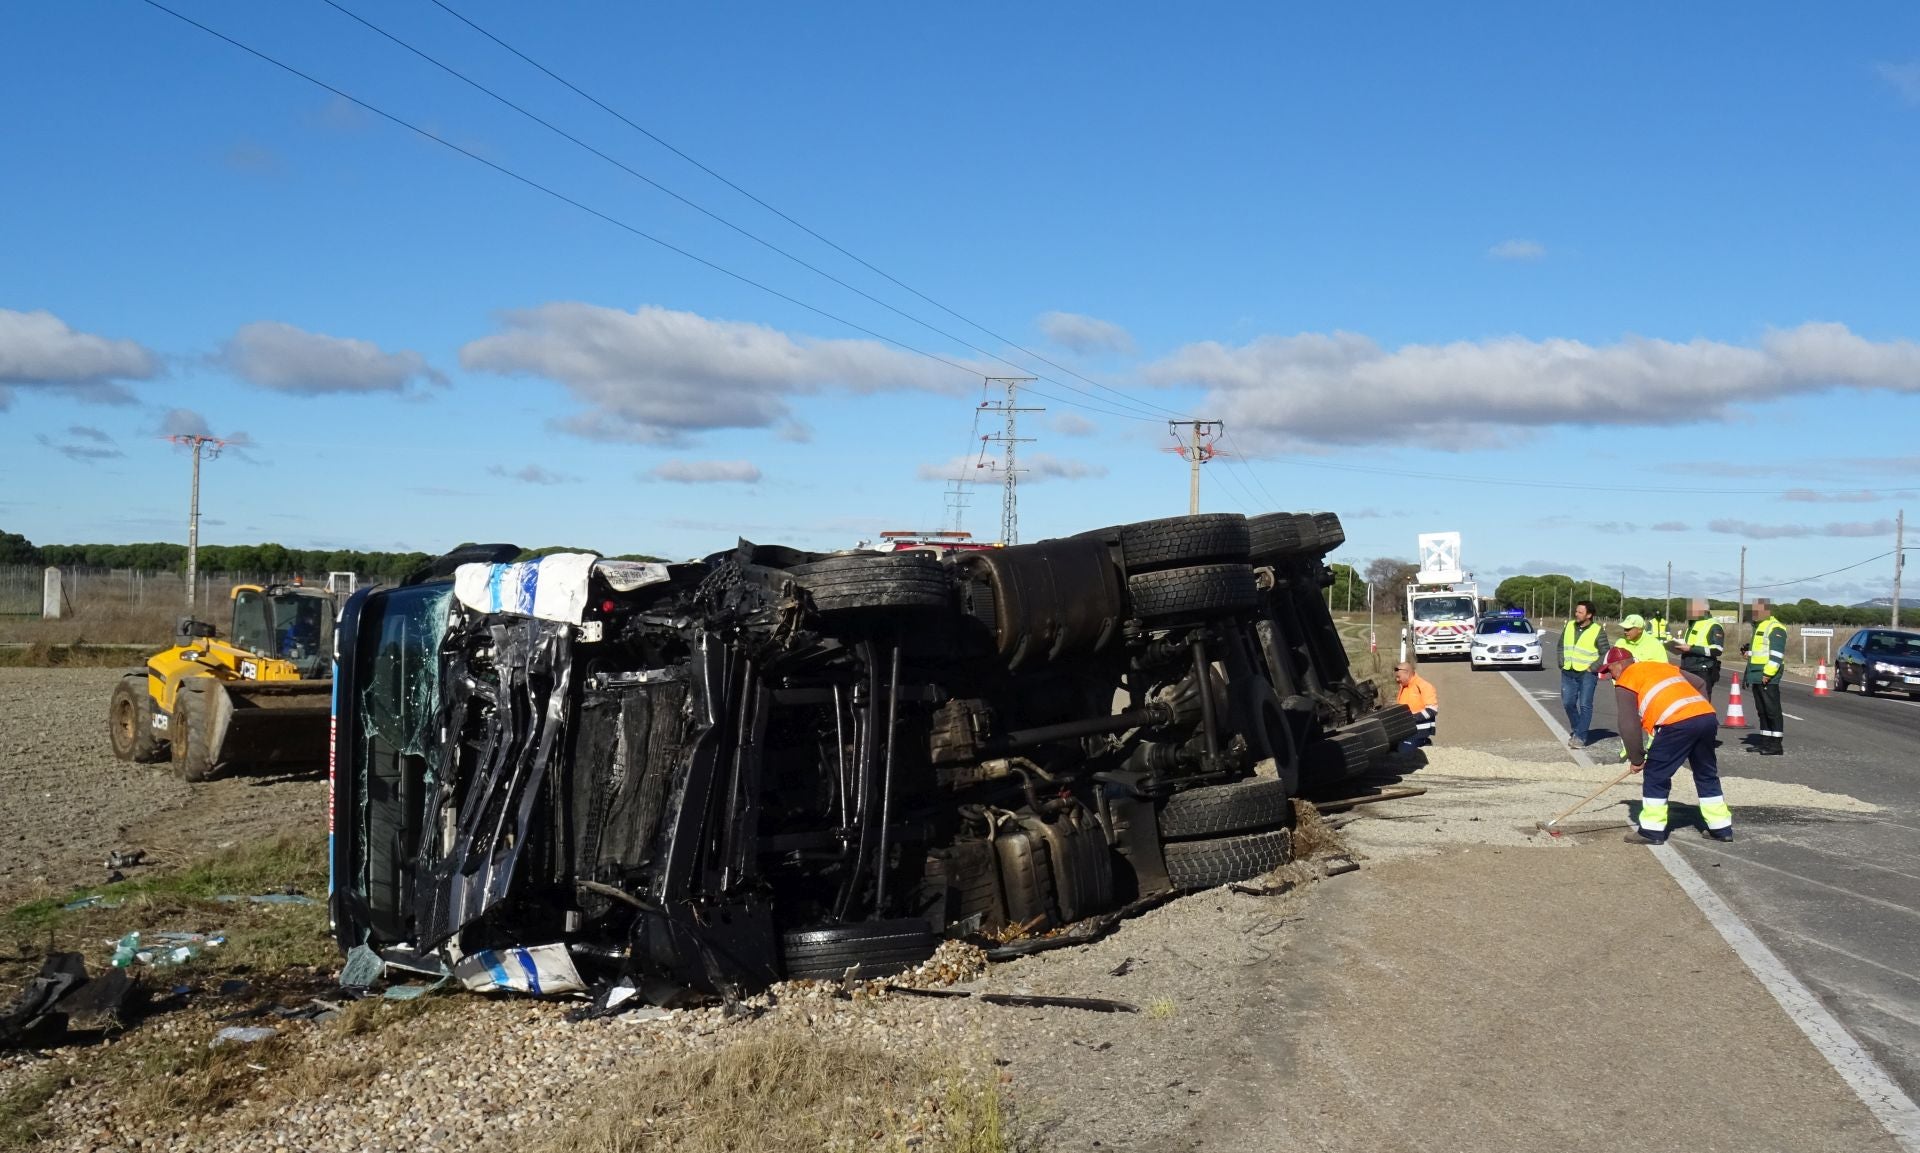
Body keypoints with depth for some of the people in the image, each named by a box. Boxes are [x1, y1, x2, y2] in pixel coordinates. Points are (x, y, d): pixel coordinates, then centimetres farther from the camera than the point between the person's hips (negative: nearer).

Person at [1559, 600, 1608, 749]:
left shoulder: (1598, 631, -9)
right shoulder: (1569, 626, 5)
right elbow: (1561, 645, 16)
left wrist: (1592, 668, -11)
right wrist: (1562, 663, 7)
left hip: (1587, 674, -5)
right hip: (1568, 672, 5)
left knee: (1585, 705, -7)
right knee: (1568, 703, 8)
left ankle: (1580, 737, -7)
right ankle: (1576, 728, 30)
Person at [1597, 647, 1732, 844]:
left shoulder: (1625, 682, 9)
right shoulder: (1663, 666, 30)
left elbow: (1629, 726, 2)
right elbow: (1700, 684, 33)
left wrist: (1636, 759, 11)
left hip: (1677, 724, -7)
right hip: (1707, 716, 7)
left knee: (1655, 775, 6)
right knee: (1707, 775, 21)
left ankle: (1652, 830, 9)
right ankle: (1721, 827, 26)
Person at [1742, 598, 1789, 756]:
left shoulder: (1775, 628, -11)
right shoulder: (1759, 627, 21)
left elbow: (1777, 654, -19)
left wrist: (1768, 673, -24)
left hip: (1767, 677, -10)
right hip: (1756, 676, 10)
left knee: (1772, 710, -8)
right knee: (1762, 710, 12)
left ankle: (1777, 744, -6)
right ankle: (1765, 741, 18)